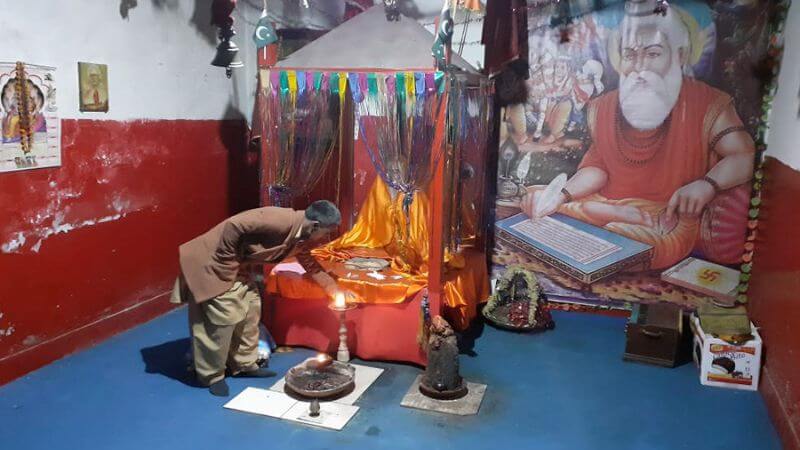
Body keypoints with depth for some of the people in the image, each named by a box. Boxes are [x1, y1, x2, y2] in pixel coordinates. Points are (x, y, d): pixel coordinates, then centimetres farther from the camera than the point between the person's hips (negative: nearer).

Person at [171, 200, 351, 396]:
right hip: (214, 262, -9)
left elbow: (311, 265, 17)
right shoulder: (279, 221, -29)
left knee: (250, 310, 13)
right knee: (224, 318, -6)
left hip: (239, 267, 10)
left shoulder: (301, 238, 2)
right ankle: (212, 375, 11)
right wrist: (225, 268, -24)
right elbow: (234, 225, -32)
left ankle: (244, 364, 28)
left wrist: (336, 291, 17)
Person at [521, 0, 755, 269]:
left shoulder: (705, 104, -10)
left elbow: (745, 157, -16)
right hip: (609, 206, 4)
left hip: (669, 218, -4)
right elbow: (598, 166, 8)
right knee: (536, 201, -8)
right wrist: (563, 195, -10)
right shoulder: (604, 108, 4)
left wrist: (706, 184, -37)